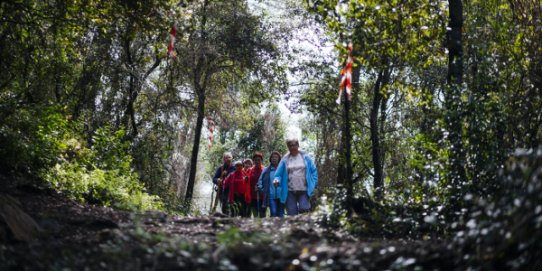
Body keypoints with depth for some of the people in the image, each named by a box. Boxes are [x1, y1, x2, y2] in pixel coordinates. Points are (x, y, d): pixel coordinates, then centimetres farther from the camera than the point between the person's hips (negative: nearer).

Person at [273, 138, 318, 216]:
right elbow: (279, 174, 2)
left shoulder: (305, 157, 3)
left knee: (304, 211, -8)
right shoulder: (285, 159, 3)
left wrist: (313, 184, -5)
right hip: (290, 192, 1)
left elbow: (313, 171, 5)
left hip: (304, 191, -1)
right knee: (292, 215, 3)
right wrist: (277, 180, -19)